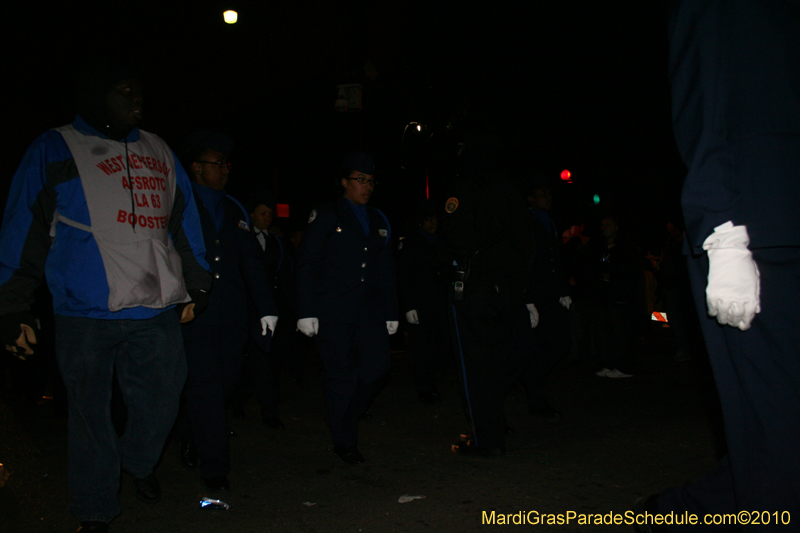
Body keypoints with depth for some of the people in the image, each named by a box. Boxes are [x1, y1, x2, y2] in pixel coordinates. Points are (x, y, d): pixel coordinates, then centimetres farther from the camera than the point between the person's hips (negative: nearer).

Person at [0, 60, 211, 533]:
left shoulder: (159, 153, 15)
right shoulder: (55, 150, 3)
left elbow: (186, 223, 20)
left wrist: (195, 286, 21)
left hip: (158, 309, 4)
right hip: (86, 316, -3)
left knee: (161, 405, 10)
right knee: (92, 415, 6)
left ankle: (139, 463, 42)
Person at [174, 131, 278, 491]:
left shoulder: (234, 210, 16)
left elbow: (251, 260, 14)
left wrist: (266, 307, 9)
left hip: (231, 312, 5)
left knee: (227, 380, 8)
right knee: (205, 386, -4)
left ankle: (189, 433, 36)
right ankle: (214, 468, 7)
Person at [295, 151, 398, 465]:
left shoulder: (379, 221, 17)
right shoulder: (325, 216, 1)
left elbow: (386, 271, 20)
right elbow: (306, 265, -3)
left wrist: (391, 312, 15)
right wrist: (306, 311, -9)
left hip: (369, 310, 5)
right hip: (333, 313, -4)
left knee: (378, 368, -5)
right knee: (340, 377, 0)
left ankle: (346, 417, 23)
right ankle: (345, 443, 17)